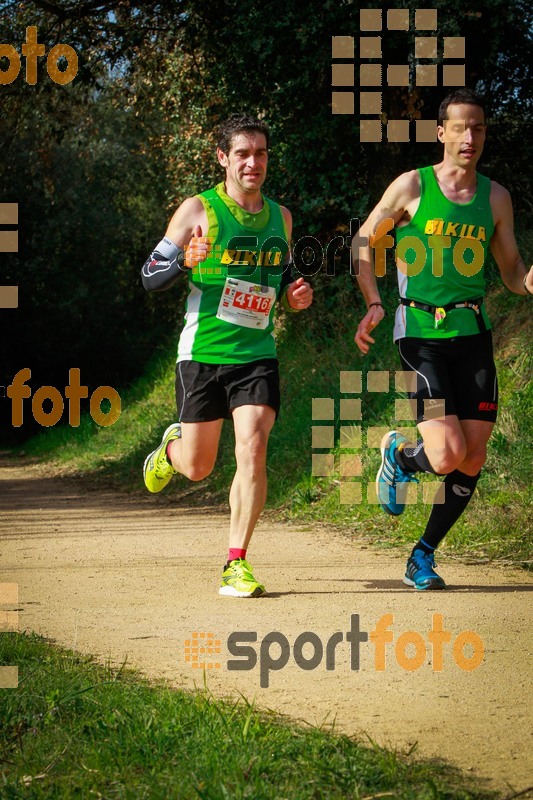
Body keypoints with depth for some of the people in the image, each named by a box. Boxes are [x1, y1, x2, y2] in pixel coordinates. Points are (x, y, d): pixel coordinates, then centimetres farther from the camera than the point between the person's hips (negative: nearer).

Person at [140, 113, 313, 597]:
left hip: (258, 354, 2)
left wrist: (296, 295, 2)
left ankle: (237, 563, -8)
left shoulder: (280, 217, 10)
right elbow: (150, 277, -5)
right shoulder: (198, 211, -4)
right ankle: (172, 446, 46)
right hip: (203, 353, -2)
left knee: (253, 451, -17)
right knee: (197, 468, 8)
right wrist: (185, 260, -26)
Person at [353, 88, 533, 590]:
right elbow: (365, 242, 8)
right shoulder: (413, 186, -1)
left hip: (473, 332, 4)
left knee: (473, 460, 0)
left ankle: (423, 556, 18)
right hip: (420, 334, -4)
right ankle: (397, 454, 19)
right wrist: (373, 303, -6)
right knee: (447, 455, -17)